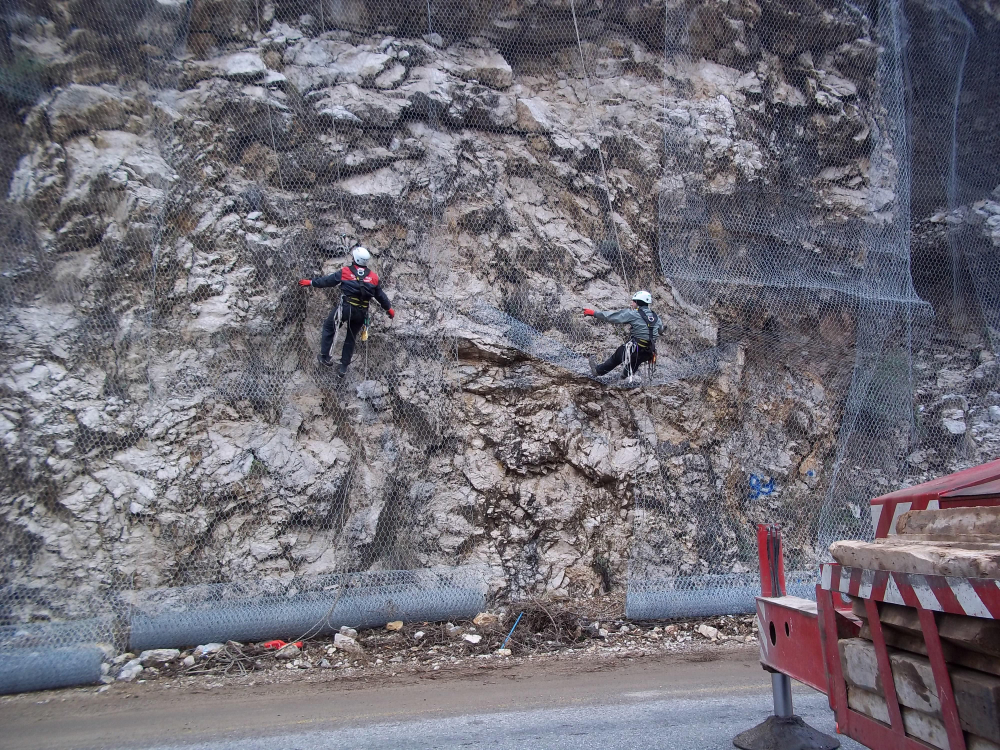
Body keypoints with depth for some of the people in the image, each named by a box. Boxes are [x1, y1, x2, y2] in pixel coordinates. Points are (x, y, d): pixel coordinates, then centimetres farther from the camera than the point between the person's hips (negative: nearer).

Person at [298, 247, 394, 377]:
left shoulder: (345, 271, -4)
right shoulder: (373, 277, 4)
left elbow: (328, 280, 6)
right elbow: (380, 295, 14)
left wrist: (310, 282, 20)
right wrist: (389, 308, 29)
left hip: (345, 308, -3)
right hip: (361, 313, 3)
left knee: (328, 327, 20)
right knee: (351, 338, 19)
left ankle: (325, 357, 18)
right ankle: (343, 367, 22)